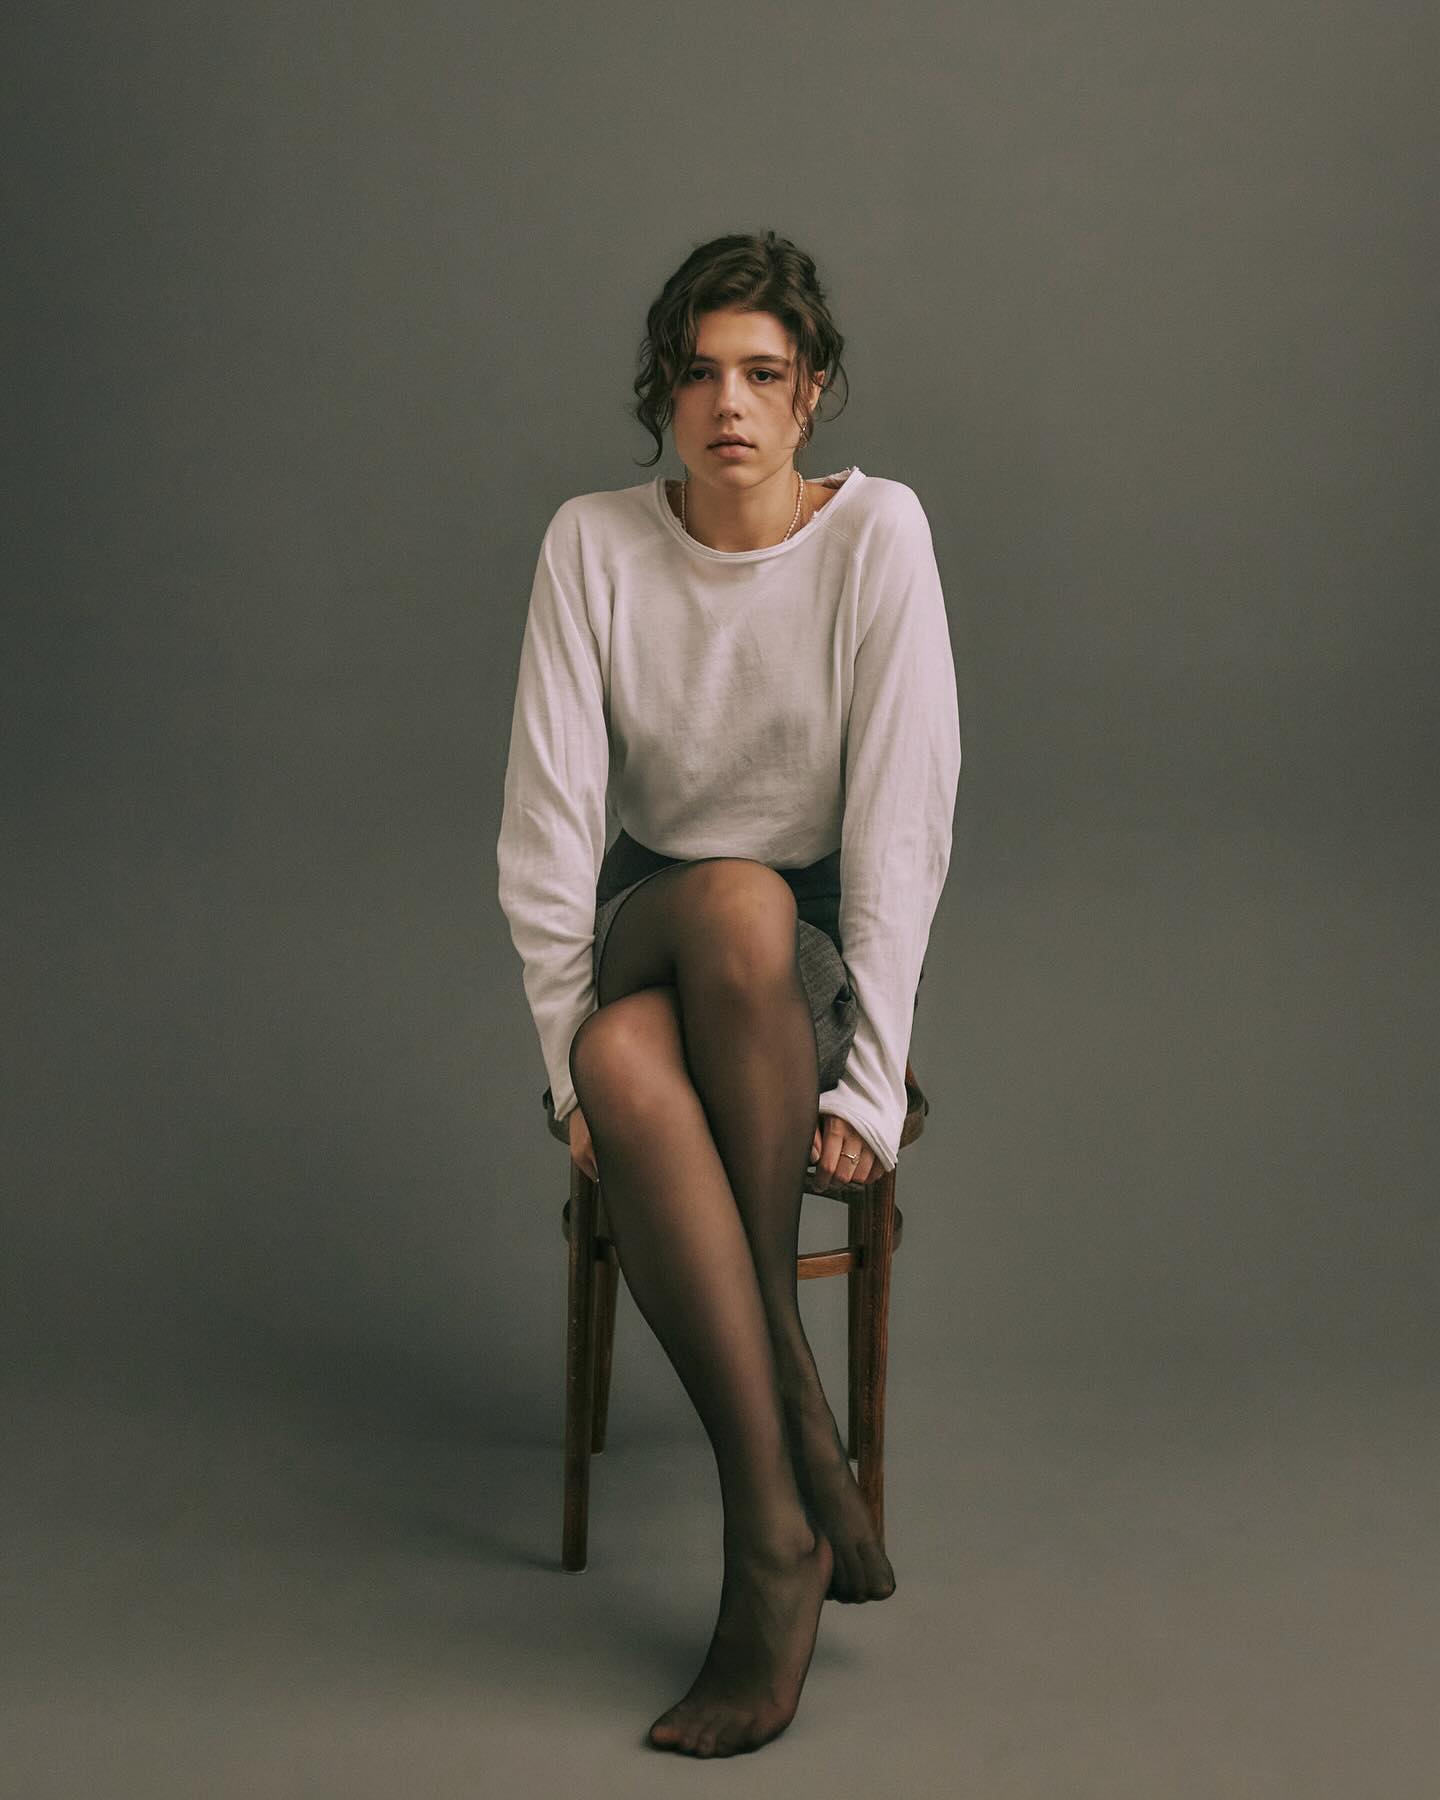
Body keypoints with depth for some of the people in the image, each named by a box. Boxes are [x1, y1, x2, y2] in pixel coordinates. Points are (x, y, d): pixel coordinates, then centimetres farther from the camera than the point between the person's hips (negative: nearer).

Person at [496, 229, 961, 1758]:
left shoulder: (875, 530, -7)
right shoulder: (593, 543, -3)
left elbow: (902, 821, -13)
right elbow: (547, 820, -7)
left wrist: (869, 1084, -19)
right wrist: (570, 1061, -15)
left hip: (822, 945, -1)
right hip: (645, 930, 1)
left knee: (741, 908, -37)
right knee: (628, 1070, -35)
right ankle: (794, 1502, -26)